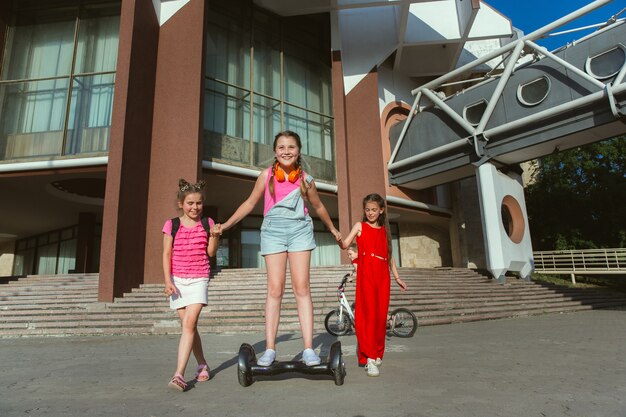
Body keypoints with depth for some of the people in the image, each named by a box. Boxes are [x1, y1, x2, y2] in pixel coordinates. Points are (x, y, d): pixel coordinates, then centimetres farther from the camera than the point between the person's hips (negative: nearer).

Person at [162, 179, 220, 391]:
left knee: (189, 323, -16)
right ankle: (202, 365, 25)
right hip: (177, 280, 1)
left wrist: (214, 235, -13)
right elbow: (166, 254, 1)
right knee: (189, 326, 8)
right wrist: (168, 281, -6)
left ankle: (179, 374, -13)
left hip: (199, 280, -1)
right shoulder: (172, 225, 1)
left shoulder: (207, 223, 3)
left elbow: (211, 252, 3)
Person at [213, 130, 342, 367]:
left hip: (299, 230, 1)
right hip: (273, 230, 0)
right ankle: (270, 349, 1)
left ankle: (308, 348, -3)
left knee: (302, 287, -5)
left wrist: (332, 229, 31)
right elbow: (250, 203, 11)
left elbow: (318, 206, 20)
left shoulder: (305, 179, 5)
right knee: (274, 289, -5)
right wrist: (225, 225, 5)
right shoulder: (267, 175, 3)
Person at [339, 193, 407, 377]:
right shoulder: (360, 226, 7)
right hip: (366, 274, -4)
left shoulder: (385, 230, 18)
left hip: (383, 276, 4)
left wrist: (397, 277, 20)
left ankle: (378, 353, 21)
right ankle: (369, 358, -8)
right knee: (368, 313, -10)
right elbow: (345, 244, -7)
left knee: (381, 315, 6)